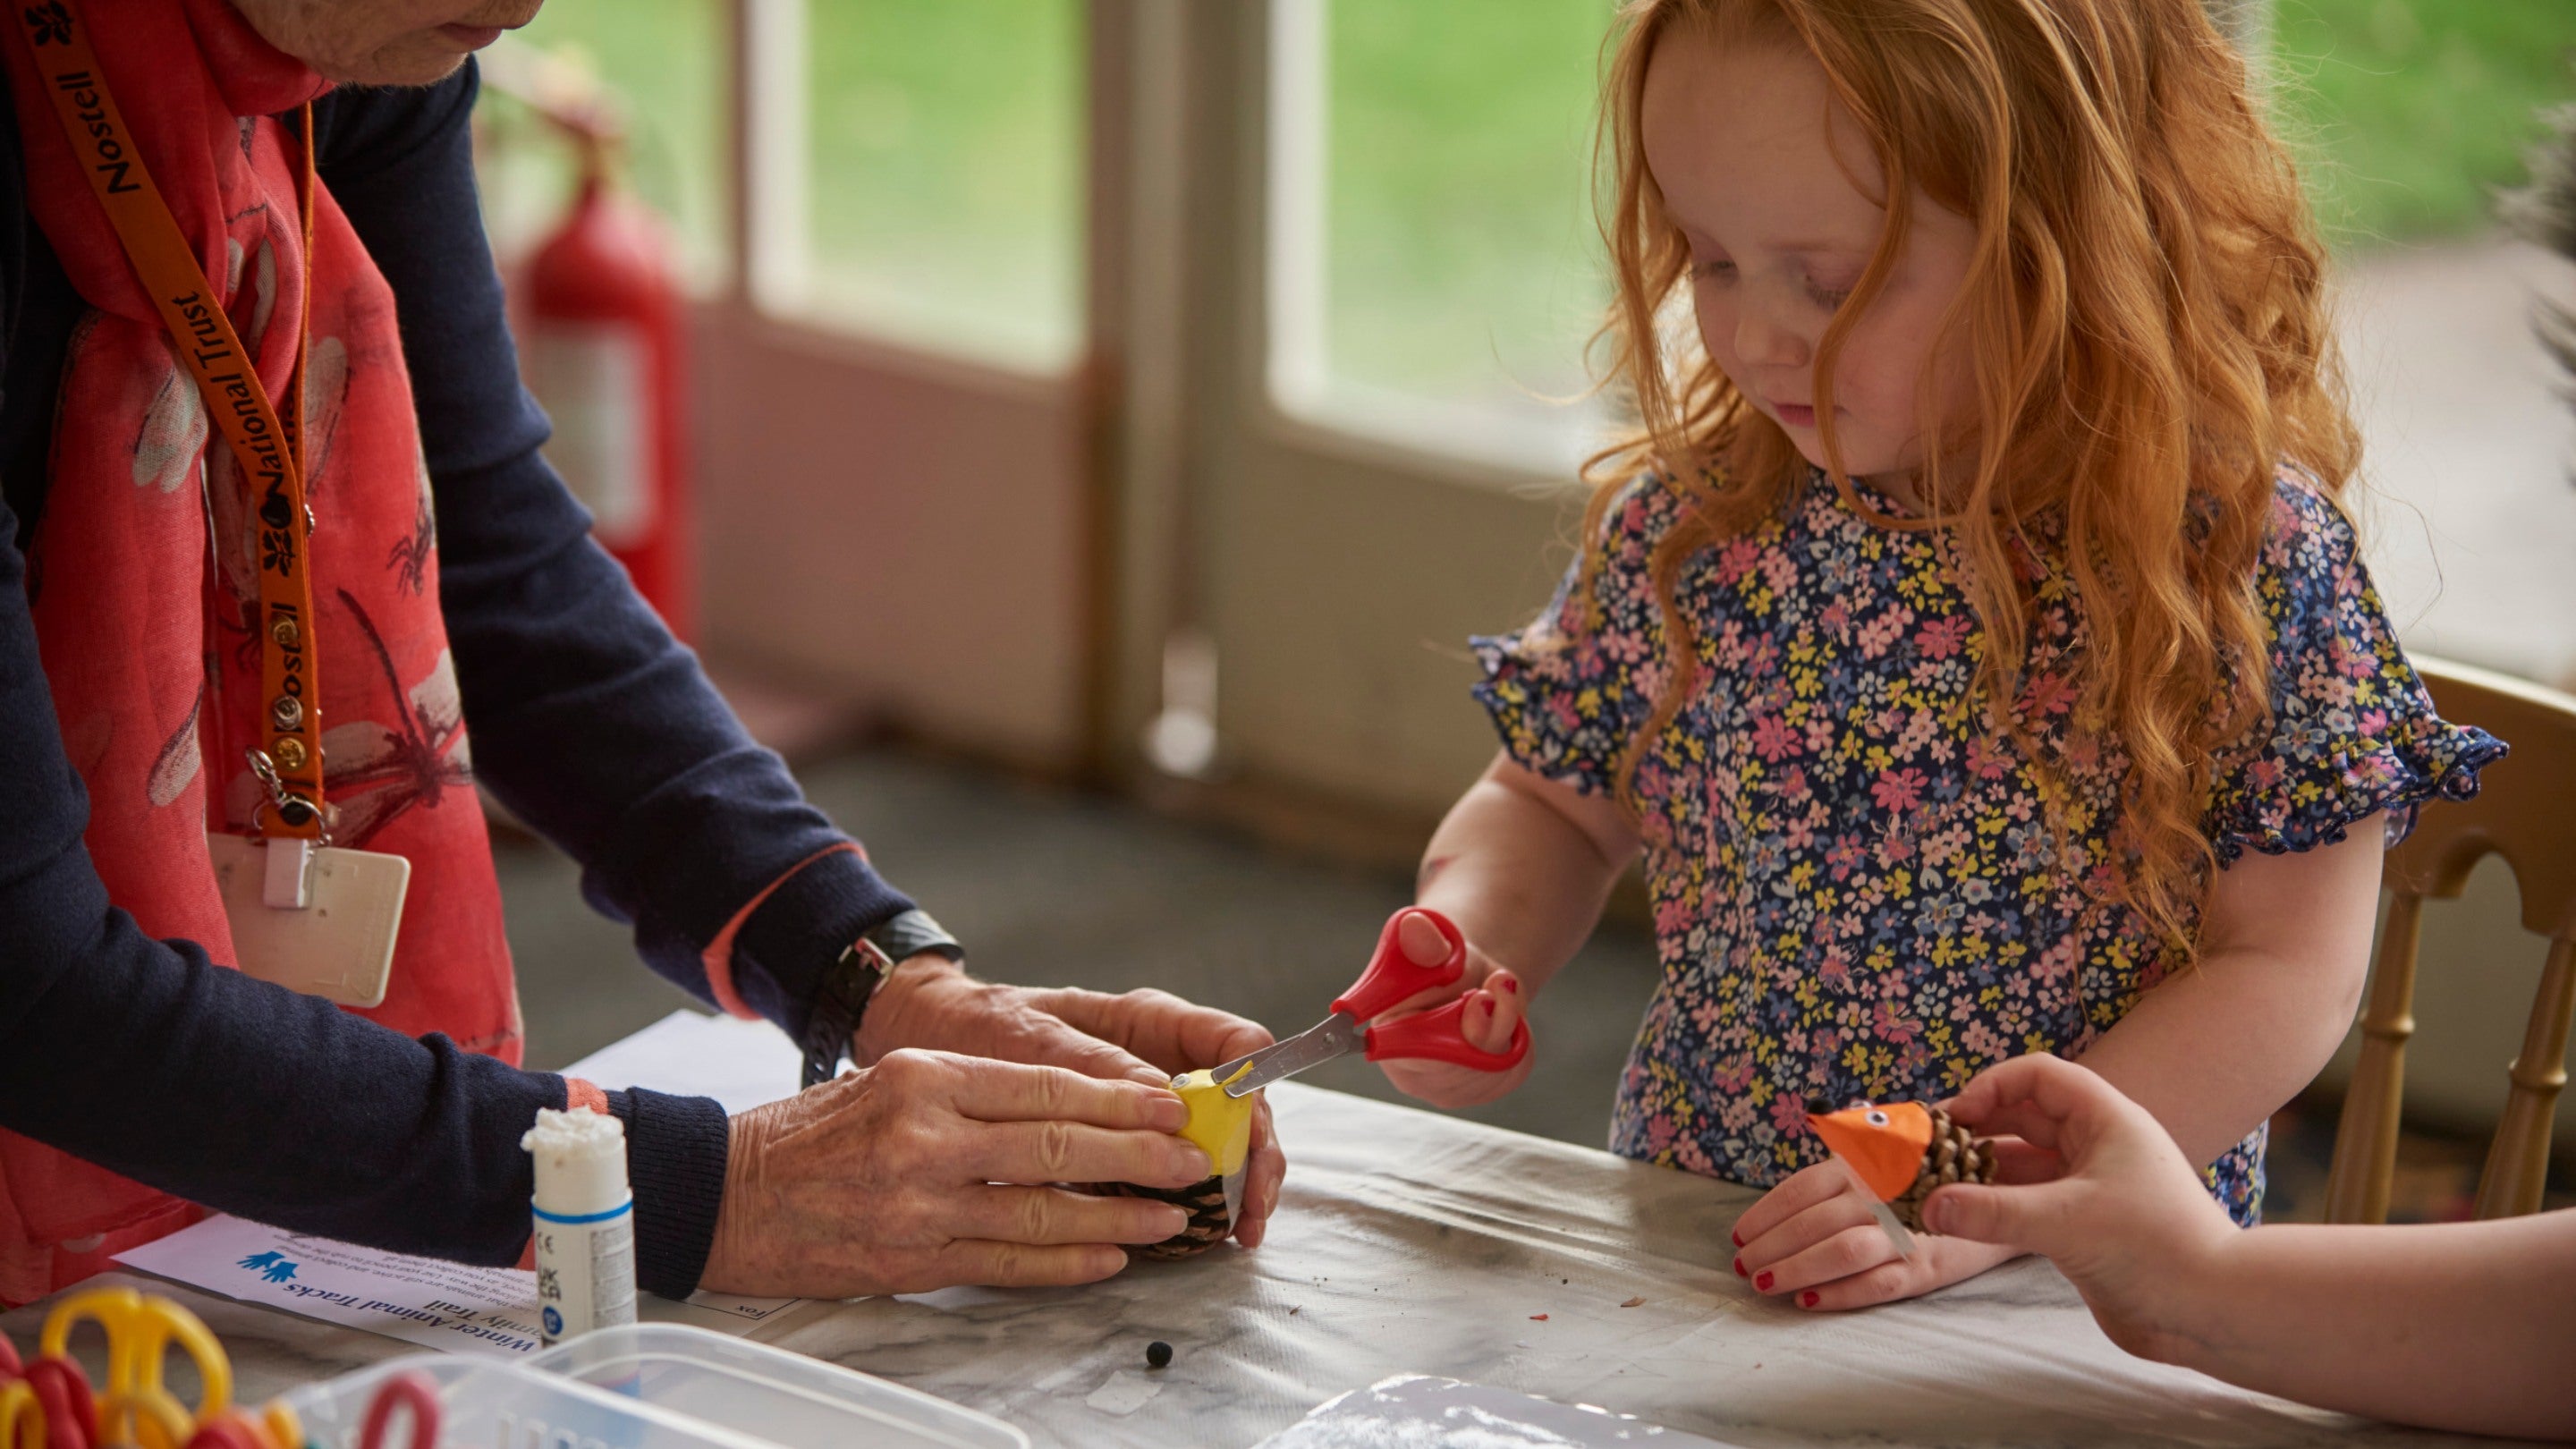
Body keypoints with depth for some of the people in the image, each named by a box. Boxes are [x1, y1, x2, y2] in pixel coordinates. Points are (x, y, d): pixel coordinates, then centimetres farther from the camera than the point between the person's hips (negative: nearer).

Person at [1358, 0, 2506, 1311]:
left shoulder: (2247, 551, -11)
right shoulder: (1691, 519, 0)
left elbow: (2286, 971, -9)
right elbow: (1557, 803, 15)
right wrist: (1469, 938, -6)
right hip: (1688, 1249, 2)